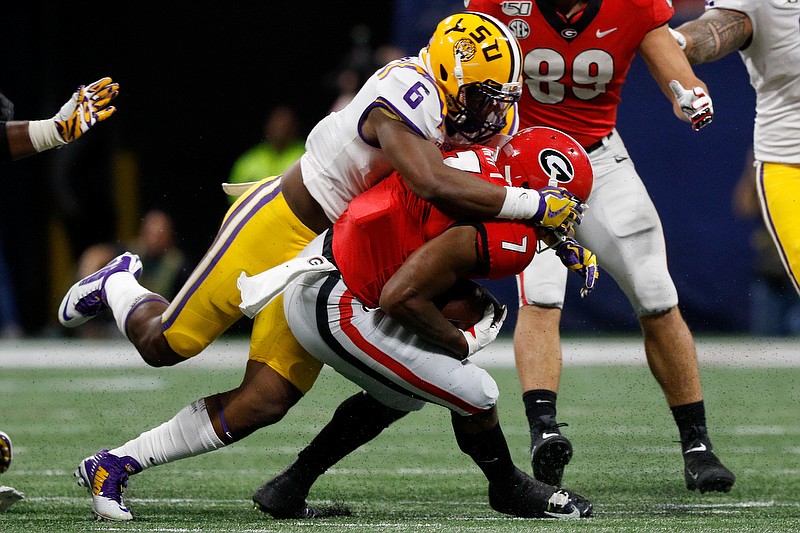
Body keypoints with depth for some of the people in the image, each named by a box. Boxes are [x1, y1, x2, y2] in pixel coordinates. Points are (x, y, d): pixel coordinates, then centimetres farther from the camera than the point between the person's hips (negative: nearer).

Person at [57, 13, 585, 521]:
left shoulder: (452, 117, 1)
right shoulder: (408, 94, -26)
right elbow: (434, 185, -41)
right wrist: (535, 205, -35)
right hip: (278, 226, -8)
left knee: (264, 403, -3)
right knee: (165, 345, 3)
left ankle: (114, 466, 9)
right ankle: (118, 285, 39)